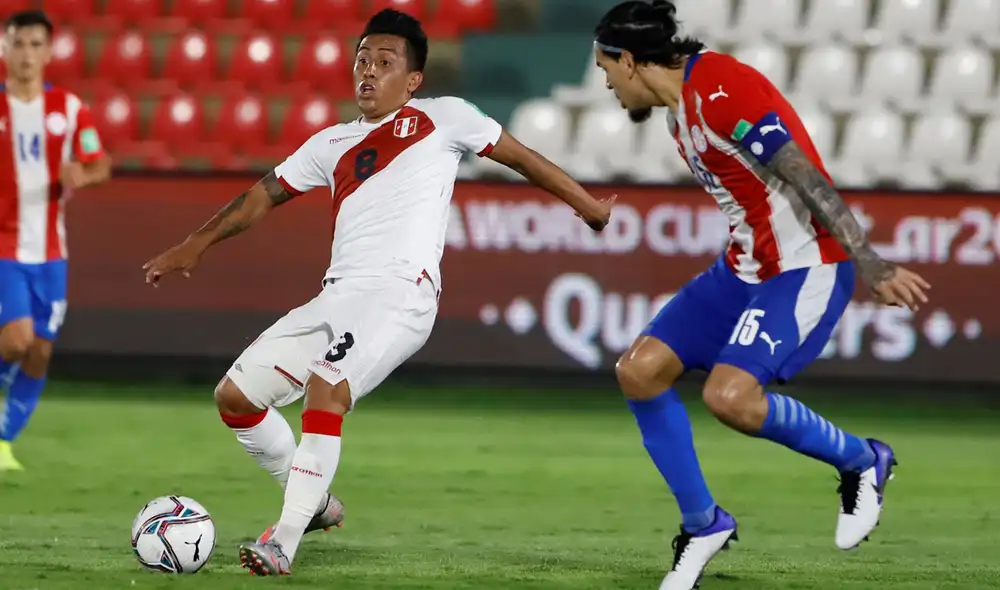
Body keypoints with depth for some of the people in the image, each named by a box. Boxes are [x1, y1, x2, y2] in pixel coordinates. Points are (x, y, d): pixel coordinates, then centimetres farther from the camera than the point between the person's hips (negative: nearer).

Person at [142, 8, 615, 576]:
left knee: (325, 389, -31)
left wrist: (588, 205, 19)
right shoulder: (334, 144, 24)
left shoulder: (441, 117, 11)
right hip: (338, 295, 7)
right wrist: (196, 245, 33)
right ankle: (312, 502, 22)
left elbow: (520, 156, 17)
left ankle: (284, 542, -33)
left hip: (401, 291, -7)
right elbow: (265, 195, 32)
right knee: (236, 396, 4)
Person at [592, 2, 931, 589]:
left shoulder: (721, 91, -20)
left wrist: (872, 265, -28)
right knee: (640, 370, 0)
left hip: (805, 269, -10)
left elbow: (809, 181, -24)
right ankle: (702, 523, 13)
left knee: (731, 397, -26)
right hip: (745, 268, 10)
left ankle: (863, 462, -1)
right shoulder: (682, 106, 12)